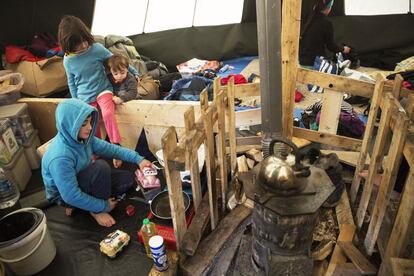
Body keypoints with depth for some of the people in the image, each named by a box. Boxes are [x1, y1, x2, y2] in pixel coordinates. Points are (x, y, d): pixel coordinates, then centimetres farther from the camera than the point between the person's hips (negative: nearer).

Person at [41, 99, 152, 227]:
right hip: (65, 195, -8)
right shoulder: (60, 157, -36)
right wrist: (104, 206, -23)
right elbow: (71, 196, -33)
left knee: (127, 179, 3)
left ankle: (78, 205, 6)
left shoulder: (83, 137, -14)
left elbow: (109, 148, -2)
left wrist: (138, 159, -10)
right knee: (101, 167, -32)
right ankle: (96, 211, -8)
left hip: (80, 179, 8)